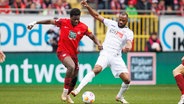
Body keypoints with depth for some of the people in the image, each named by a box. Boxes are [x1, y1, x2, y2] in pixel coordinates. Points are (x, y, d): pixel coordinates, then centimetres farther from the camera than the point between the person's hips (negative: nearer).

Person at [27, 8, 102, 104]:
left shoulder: (83, 27, -5)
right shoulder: (63, 22, -9)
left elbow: (92, 36, 5)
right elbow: (50, 21, 3)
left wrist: (98, 43, -14)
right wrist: (35, 23, 5)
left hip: (73, 53, 4)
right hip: (62, 51, -4)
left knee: (74, 77, 11)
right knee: (71, 66, -32)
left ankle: (67, 95, 37)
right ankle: (65, 92, -20)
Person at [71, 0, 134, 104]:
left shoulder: (129, 32, 3)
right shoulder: (112, 23, 9)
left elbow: (129, 44, -17)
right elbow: (97, 16, 13)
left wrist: (127, 47, -42)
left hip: (116, 57, 1)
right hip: (105, 53, -1)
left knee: (127, 79, -8)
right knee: (97, 69, -31)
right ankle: (78, 89, -38)